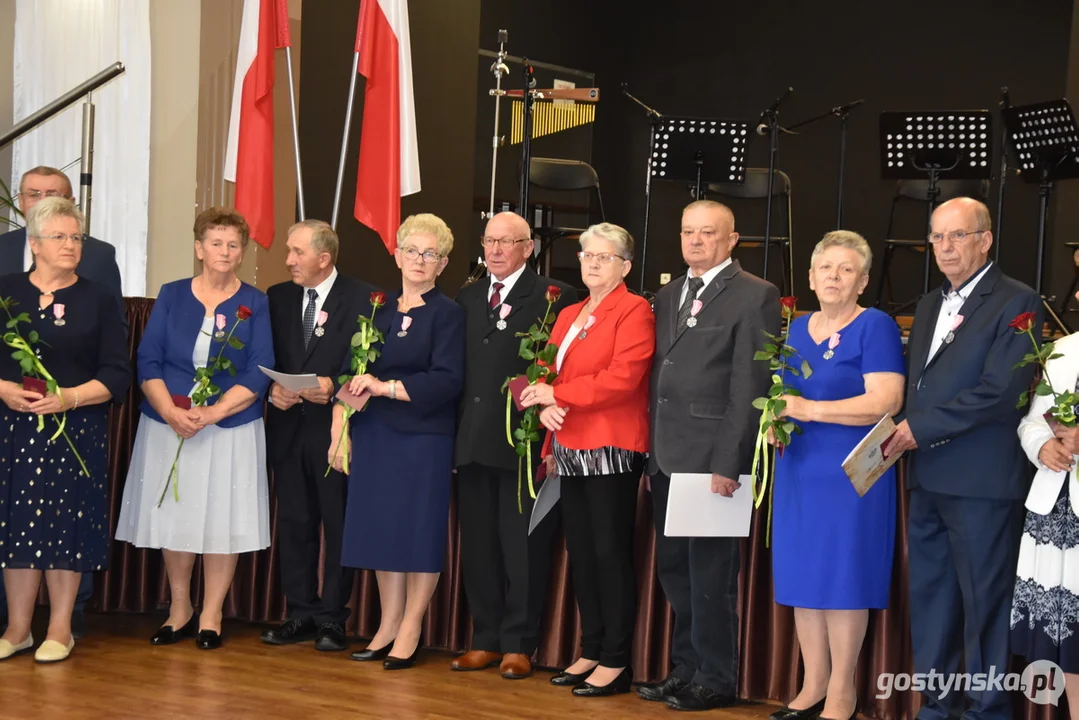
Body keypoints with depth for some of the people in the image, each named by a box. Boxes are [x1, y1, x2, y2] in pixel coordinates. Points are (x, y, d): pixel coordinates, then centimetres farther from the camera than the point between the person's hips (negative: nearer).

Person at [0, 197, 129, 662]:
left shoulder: (97, 299, 4)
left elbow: (117, 374, -1)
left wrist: (70, 398, -15)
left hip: (77, 431, -1)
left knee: (67, 525, 1)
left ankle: (60, 629, 13)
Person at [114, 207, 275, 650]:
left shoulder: (255, 304, -1)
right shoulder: (171, 296, 4)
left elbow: (258, 373, -7)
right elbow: (148, 361, -1)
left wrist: (210, 414, -18)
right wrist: (172, 413, -17)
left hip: (230, 431, -2)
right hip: (167, 427, 2)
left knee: (221, 521, 2)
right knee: (173, 518, 8)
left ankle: (210, 617, 15)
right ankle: (179, 611, 23)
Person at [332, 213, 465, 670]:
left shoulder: (448, 314, -3)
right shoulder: (379, 309, 13)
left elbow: (447, 381, -13)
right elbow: (350, 373, 11)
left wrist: (386, 387, -16)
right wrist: (341, 431, 0)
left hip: (424, 439, -5)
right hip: (373, 436, 5)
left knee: (419, 530, 1)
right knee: (381, 528, 7)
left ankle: (410, 632, 11)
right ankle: (388, 626, 18)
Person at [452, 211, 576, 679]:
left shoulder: (555, 297, -3)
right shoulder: (467, 299, 15)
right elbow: (458, 368, 13)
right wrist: (458, 430, 4)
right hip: (473, 442, 6)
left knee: (523, 547, 1)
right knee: (478, 547, 11)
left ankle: (518, 645, 10)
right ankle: (485, 640, 20)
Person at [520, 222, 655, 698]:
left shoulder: (634, 311, -6)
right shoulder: (567, 316, 19)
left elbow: (622, 379, -17)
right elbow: (549, 378, 20)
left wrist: (557, 395, -13)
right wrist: (546, 408, -3)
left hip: (612, 449, -8)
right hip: (571, 451, 8)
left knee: (610, 553, -4)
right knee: (581, 553, 10)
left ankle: (616, 662, 3)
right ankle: (590, 652, 19)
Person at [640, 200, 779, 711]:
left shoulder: (755, 296, -6)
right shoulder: (667, 296, 17)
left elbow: (749, 387, -12)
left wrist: (727, 463, -17)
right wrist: (653, 454, 10)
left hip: (712, 459, -7)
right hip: (667, 458, 7)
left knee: (710, 573, 0)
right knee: (673, 568, 13)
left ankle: (715, 679, 11)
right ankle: (686, 668, 25)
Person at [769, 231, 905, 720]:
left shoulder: (876, 327, -8)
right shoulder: (798, 328, 13)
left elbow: (885, 402, -18)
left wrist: (810, 410, -22)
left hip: (852, 473, -6)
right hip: (798, 470, 6)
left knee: (843, 576, -2)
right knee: (803, 575, 7)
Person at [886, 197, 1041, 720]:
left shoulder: (1016, 304, -7)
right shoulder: (928, 307, 18)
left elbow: (999, 391, -17)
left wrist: (921, 428, -16)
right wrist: (901, 431, -3)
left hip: (981, 481, -8)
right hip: (928, 479, 8)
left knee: (984, 601, 0)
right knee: (930, 598, 13)